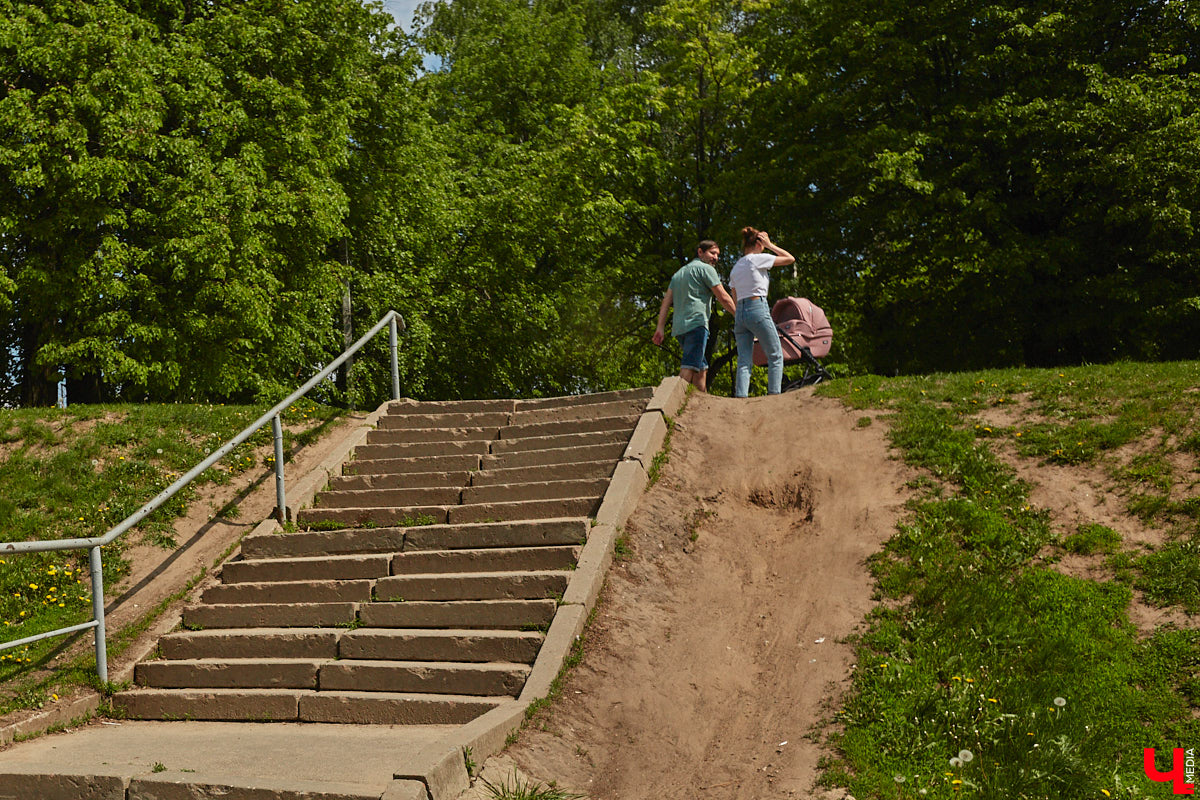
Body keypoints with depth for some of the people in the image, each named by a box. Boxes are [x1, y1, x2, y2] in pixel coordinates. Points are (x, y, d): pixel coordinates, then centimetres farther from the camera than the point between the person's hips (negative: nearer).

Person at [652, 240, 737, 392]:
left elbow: (666, 301, 18)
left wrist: (661, 327, 11)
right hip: (696, 323, -8)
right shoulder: (705, 268, 3)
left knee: (702, 368, 13)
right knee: (689, 368, -17)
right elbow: (724, 298, -1)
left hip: (679, 327, 8)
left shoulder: (679, 272, 27)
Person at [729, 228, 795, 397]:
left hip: (740, 313, 7)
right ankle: (774, 393, -6)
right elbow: (790, 258, 4)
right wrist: (770, 245, 12)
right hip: (758, 308, -7)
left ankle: (740, 397, -11)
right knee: (775, 356, 3)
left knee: (744, 361, 1)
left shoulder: (735, 268, 19)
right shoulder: (758, 259, -2)